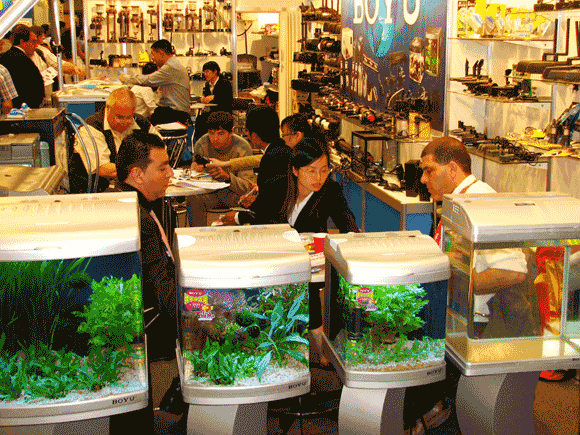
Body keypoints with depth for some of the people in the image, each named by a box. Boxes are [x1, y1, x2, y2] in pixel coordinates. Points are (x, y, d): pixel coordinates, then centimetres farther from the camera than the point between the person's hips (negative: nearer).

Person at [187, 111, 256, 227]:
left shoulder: (242, 148, -18)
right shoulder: (201, 144, -12)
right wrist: (196, 168, -33)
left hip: (234, 191, -2)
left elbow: (248, 186, -24)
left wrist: (227, 176, -44)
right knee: (193, 200, -30)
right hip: (209, 190, 2)